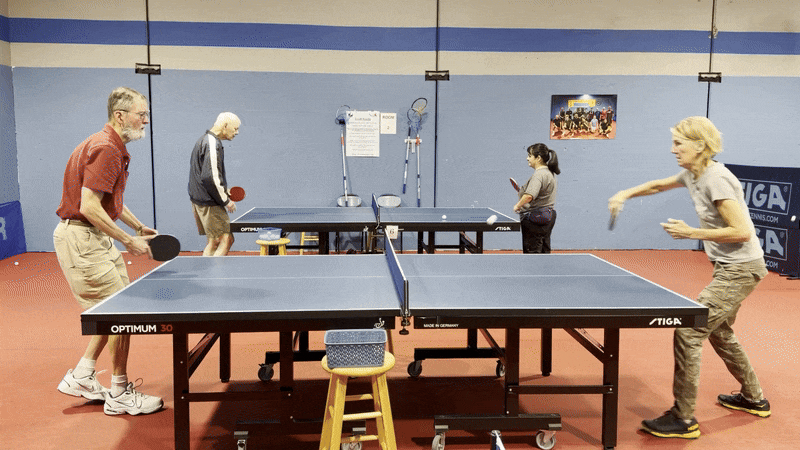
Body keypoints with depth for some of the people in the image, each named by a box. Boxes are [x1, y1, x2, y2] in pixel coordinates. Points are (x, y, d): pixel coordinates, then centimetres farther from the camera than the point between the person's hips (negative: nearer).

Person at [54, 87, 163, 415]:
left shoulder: (114, 148, 14)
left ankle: (81, 377, 25)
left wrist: (139, 227, 18)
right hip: (80, 239, -11)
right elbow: (89, 207, -26)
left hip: (96, 238, 11)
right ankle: (119, 395, 6)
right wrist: (128, 240, -21)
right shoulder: (105, 149, -20)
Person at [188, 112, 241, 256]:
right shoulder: (213, 144, -17)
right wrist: (226, 200, -14)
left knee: (214, 241, 14)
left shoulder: (203, 140, 17)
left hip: (198, 200, 10)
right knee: (226, 239, -8)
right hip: (209, 202, -10)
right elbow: (210, 178, -23)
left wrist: (224, 190, 19)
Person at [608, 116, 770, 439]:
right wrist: (626, 194, 9)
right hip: (729, 268, 10)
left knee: (689, 330, -15)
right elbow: (659, 185, 24)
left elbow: (742, 232, -26)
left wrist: (692, 233, -21)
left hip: (740, 269, -10)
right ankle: (753, 398, 42)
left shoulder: (716, 179, -23)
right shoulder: (692, 175, 5)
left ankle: (683, 419, -8)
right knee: (718, 331, 24)